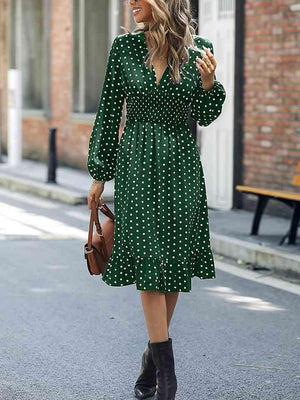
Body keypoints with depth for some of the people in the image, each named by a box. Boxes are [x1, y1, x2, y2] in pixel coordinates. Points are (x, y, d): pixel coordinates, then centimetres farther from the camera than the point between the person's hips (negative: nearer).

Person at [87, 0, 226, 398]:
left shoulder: (198, 49, 0)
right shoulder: (124, 46, 1)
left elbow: (206, 116, 5)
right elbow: (109, 112, 6)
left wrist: (208, 82, -15)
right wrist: (100, 173, 7)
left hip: (180, 165, 1)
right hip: (136, 164, -1)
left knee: (174, 263, 6)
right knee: (149, 261, -6)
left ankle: (153, 354, 24)